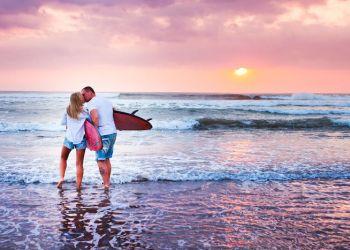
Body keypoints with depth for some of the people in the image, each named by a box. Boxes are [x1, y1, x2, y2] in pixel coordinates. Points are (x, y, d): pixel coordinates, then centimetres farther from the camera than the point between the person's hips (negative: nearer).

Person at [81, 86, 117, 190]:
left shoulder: (91, 103, -9)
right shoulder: (106, 101, 17)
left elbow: (95, 117, -25)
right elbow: (114, 115, 21)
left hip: (103, 134, -8)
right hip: (113, 132, 8)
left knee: (100, 160, -1)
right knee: (106, 159, 17)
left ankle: (105, 184, -2)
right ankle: (108, 181, 21)